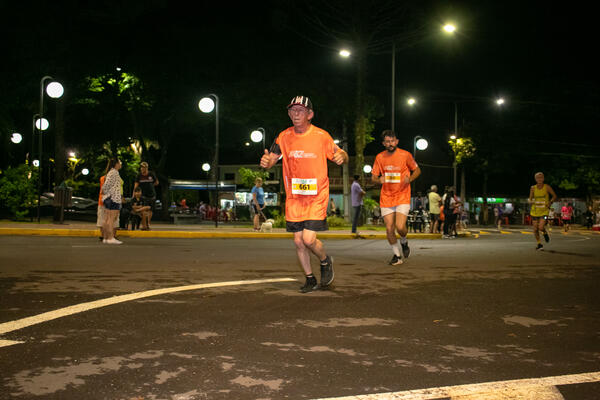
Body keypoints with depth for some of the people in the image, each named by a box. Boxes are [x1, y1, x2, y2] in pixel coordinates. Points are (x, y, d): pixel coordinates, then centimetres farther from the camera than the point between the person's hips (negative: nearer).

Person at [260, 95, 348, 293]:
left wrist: (342, 156, -23)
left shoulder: (321, 136, -7)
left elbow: (341, 155, 2)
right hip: (293, 197, 4)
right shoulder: (284, 137, 0)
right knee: (298, 241, 7)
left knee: (309, 239, -13)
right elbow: (271, 159, 0)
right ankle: (310, 279, 25)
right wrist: (266, 161, -24)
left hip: (317, 196, -3)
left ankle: (325, 262, 19)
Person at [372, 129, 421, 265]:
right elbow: (374, 177, 9)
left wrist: (409, 179, -12)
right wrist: (378, 180, -16)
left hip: (402, 197, -3)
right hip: (386, 198, 3)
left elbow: (417, 170, 9)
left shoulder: (405, 155, -4)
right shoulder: (380, 157, 2)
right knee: (389, 229, -1)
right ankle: (397, 255, 18)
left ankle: (404, 242, 19)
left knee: (400, 227, -16)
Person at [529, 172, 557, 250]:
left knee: (541, 227, -18)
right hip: (535, 211, 2)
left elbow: (554, 196, 5)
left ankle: (545, 233, 18)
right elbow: (530, 200, 5)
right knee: (535, 229, 4)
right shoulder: (533, 188, -2)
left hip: (544, 211, -2)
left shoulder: (547, 187, -6)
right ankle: (539, 244, 24)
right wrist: (531, 202, -19)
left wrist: (550, 202, -12)